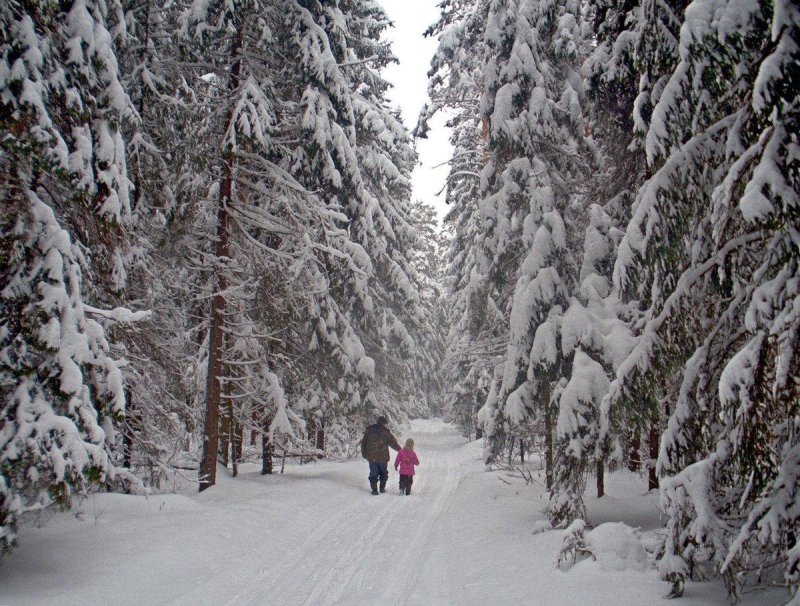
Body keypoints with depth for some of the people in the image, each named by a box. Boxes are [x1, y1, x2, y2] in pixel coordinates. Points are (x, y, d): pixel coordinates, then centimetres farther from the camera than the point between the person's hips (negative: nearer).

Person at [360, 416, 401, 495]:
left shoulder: (369, 430, 0)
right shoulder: (385, 432, -8)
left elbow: (363, 442, 6)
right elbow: (393, 443, -3)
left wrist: (364, 453, 16)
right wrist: (400, 450, 13)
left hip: (371, 456, 2)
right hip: (383, 457, -2)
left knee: (373, 473, 8)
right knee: (383, 472, 17)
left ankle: (374, 489, 4)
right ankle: (382, 488, 19)